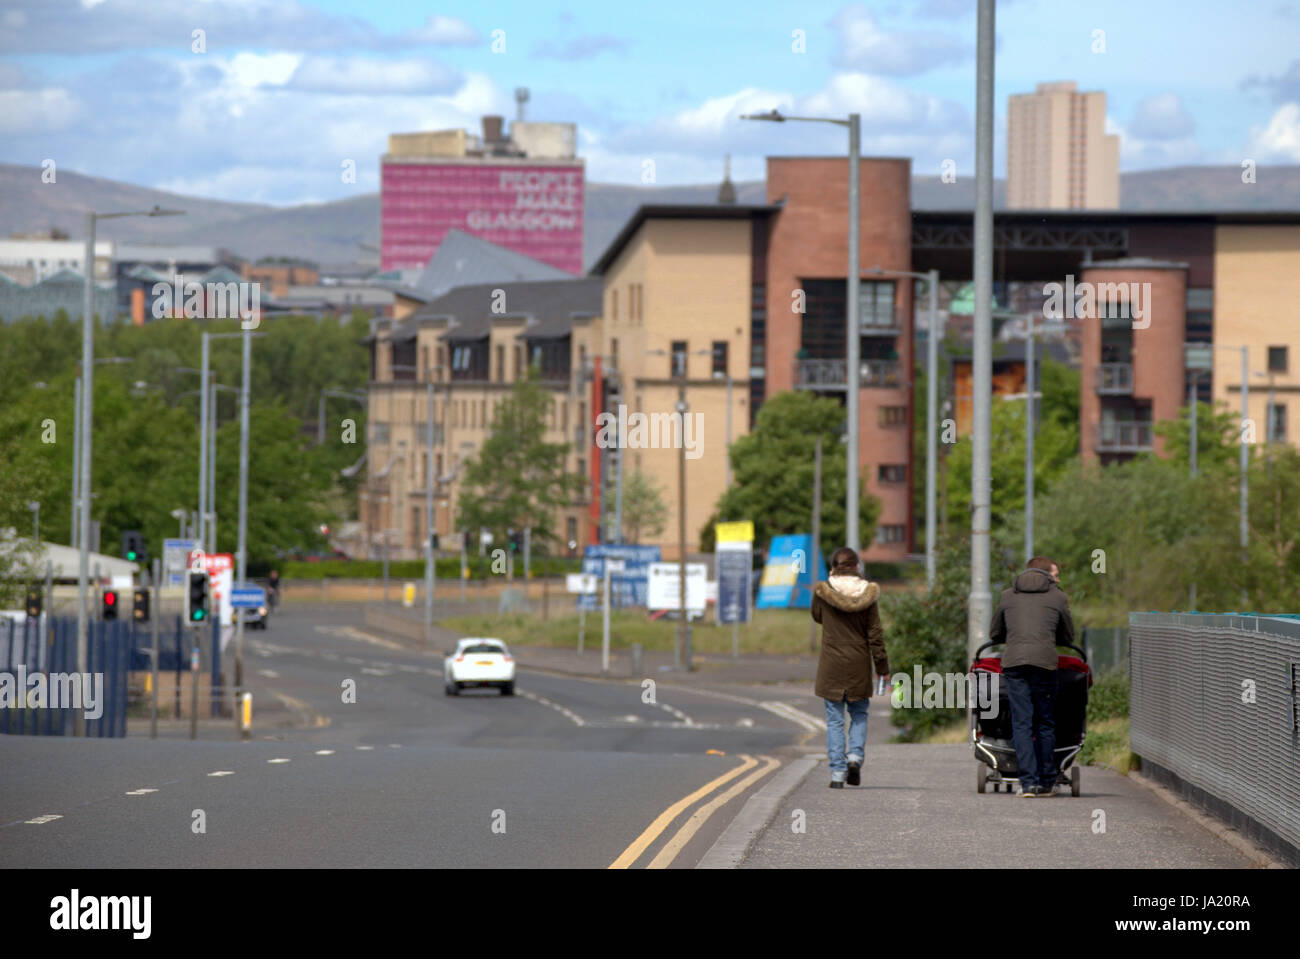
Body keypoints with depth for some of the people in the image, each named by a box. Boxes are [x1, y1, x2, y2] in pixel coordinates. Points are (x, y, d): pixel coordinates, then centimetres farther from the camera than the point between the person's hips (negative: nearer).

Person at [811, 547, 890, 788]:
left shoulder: (823, 592, -6)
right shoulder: (867, 594, -5)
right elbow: (875, 633, -2)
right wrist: (882, 667, 4)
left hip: (831, 664, -1)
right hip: (859, 664, 1)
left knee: (834, 719, 4)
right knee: (859, 714, 18)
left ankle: (838, 773, 0)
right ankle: (855, 755, -4)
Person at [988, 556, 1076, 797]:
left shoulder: (1008, 596, 19)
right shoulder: (1058, 597, 14)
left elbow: (995, 634, 27)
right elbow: (1068, 637, 22)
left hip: (1013, 662, 1)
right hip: (1044, 661, -1)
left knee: (1021, 723, 1)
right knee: (1045, 723, 9)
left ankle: (1028, 782, -9)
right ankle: (1046, 783, 13)